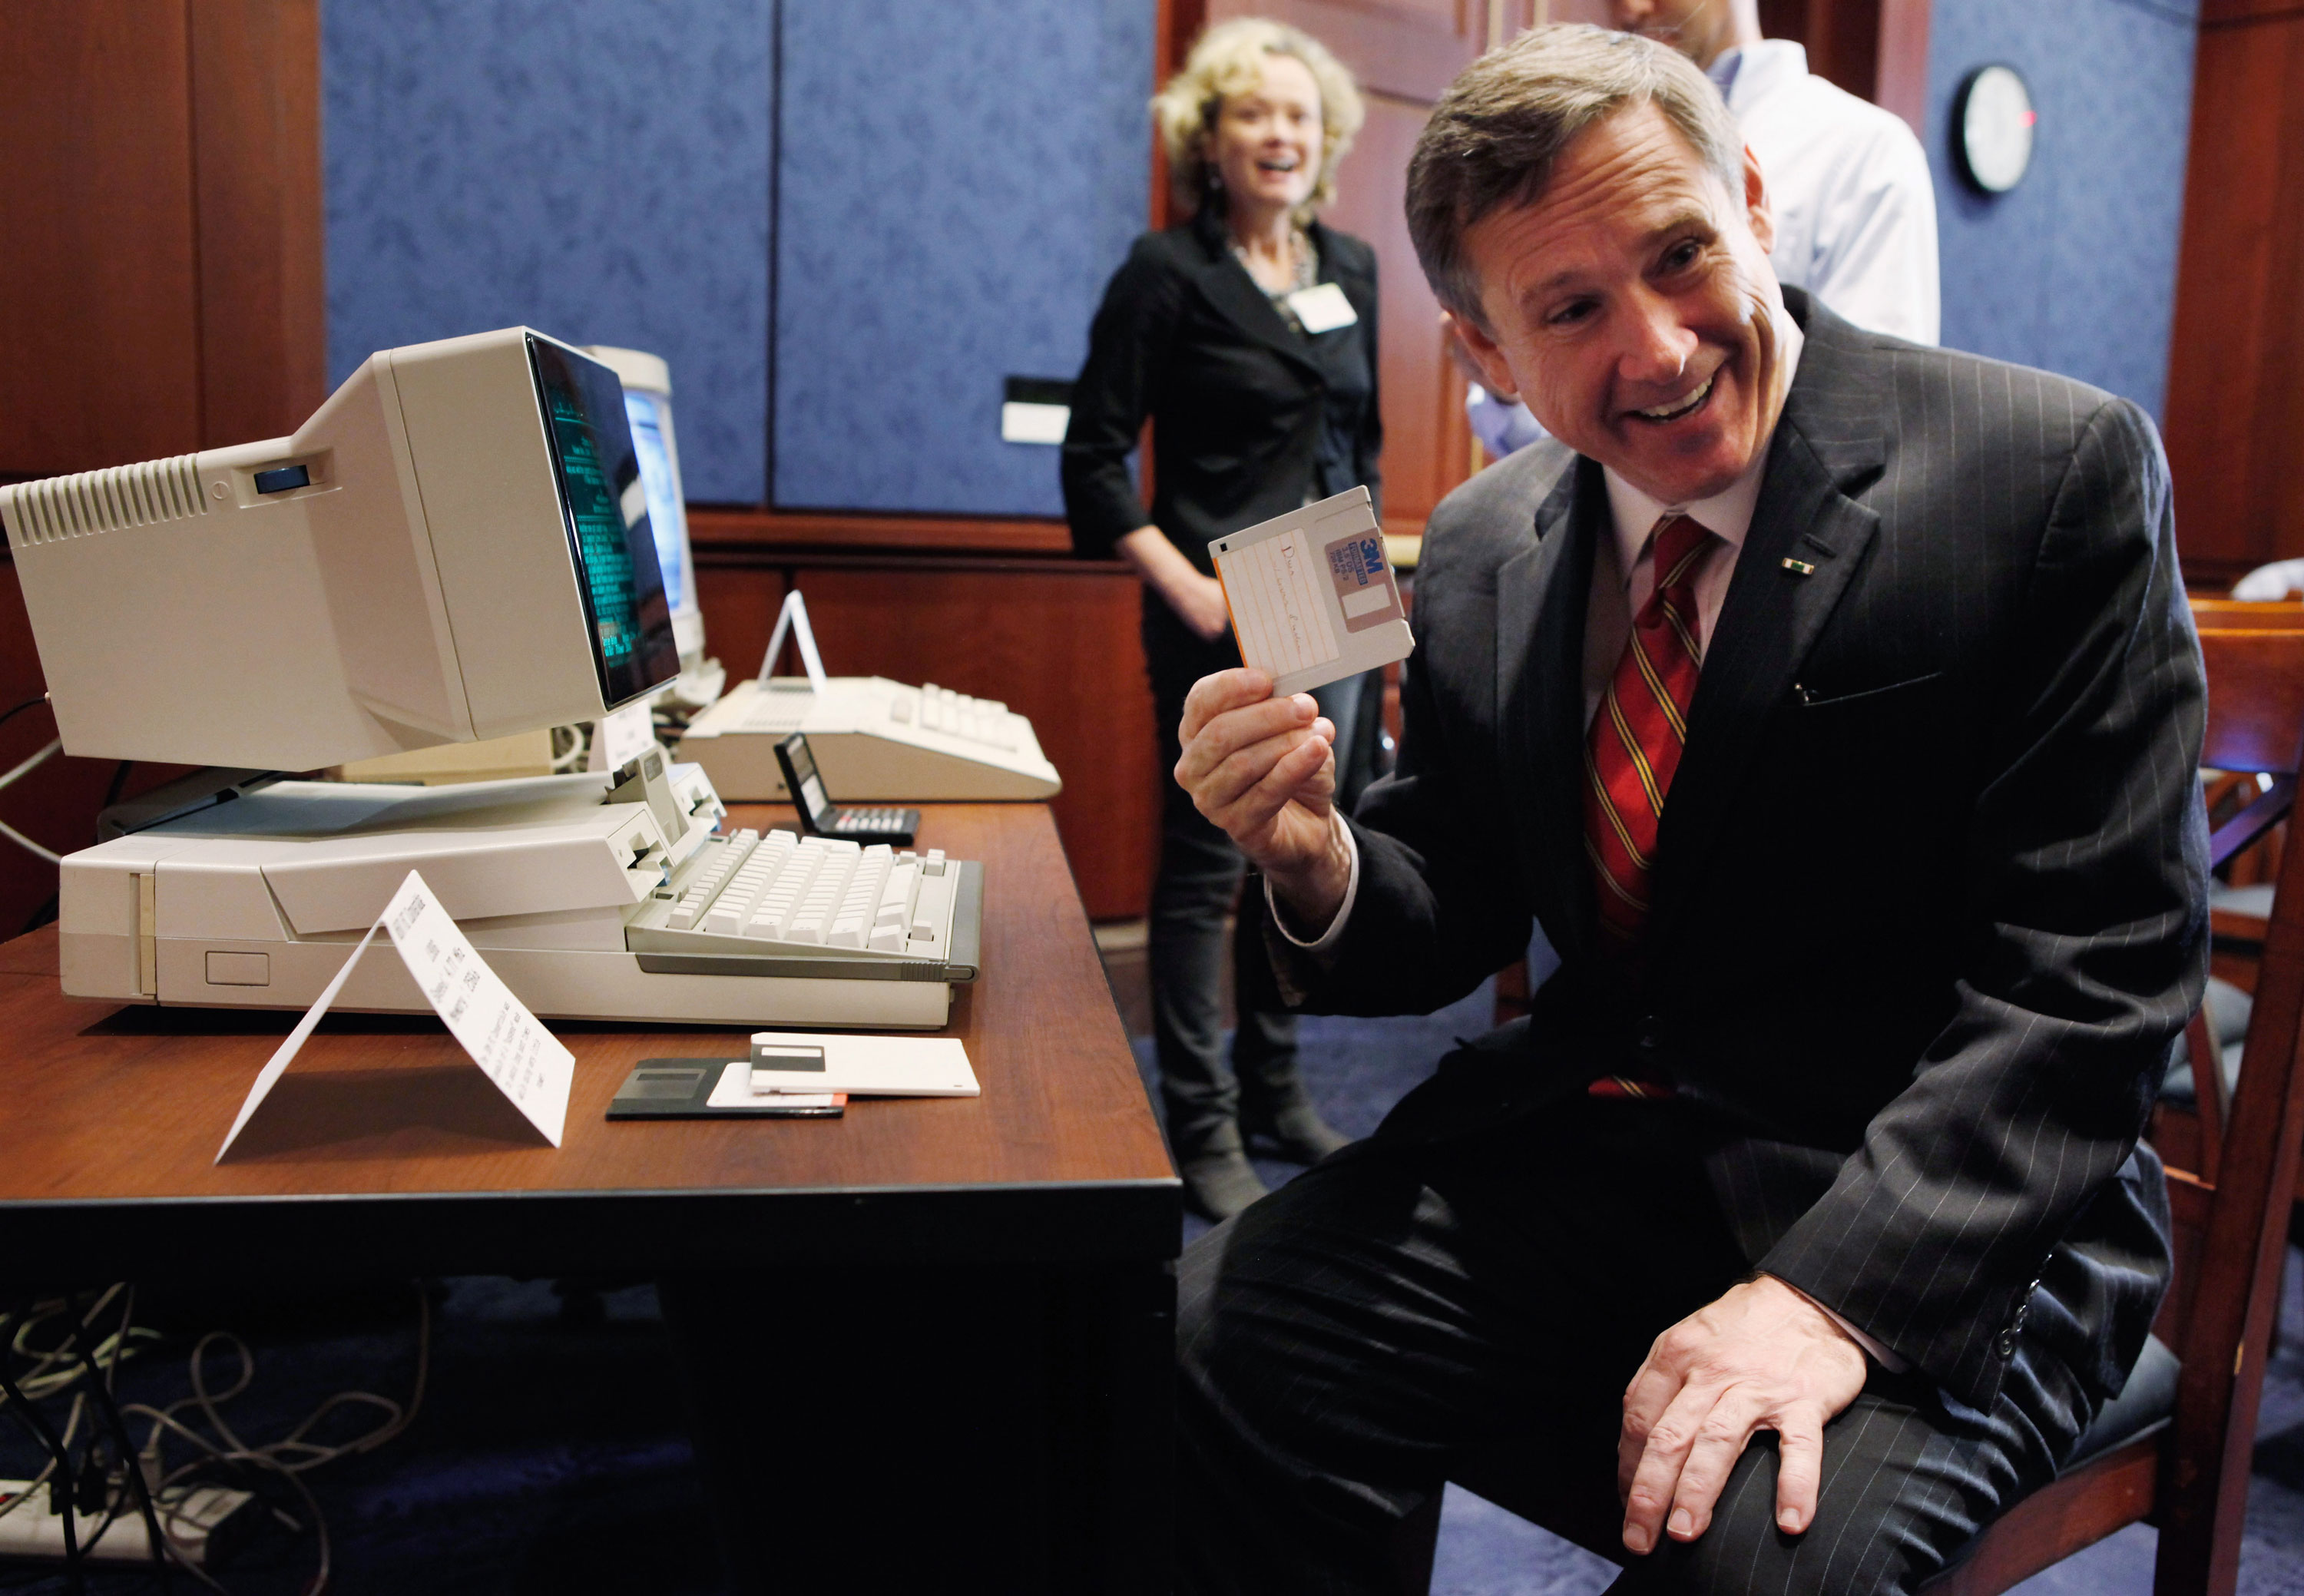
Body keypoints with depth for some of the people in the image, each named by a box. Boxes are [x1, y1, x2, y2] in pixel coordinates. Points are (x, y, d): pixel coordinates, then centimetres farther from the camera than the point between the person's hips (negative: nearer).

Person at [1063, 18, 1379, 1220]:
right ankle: (1202, 1128, 11)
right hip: (1220, 617, -6)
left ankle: (1274, 1085, 29)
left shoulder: (1351, 267, 12)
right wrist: (1184, 586, -16)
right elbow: (1092, 459, -8)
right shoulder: (1168, 272, -6)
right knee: (1205, 868, 0)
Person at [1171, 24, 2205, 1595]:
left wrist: (1833, 1292, -23)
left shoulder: (2060, 467, -9)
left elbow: (2091, 972, -12)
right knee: (1195, 1349, -17)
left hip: (1942, 1204, -3)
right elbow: (1449, 930, 9)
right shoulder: (1482, 553, 5)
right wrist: (1315, 862, -14)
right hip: (1574, 1152, 4)